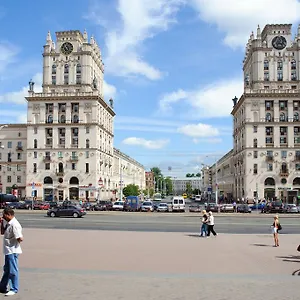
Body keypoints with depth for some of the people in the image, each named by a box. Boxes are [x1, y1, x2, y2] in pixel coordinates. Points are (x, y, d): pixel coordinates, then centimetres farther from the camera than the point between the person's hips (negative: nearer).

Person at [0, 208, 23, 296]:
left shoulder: (14, 225, -22)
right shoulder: (8, 223, 8)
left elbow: (20, 239, -25)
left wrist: (12, 241, -6)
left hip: (12, 251, -10)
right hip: (8, 251, 10)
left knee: (13, 270, 1)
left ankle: (14, 289, 12)